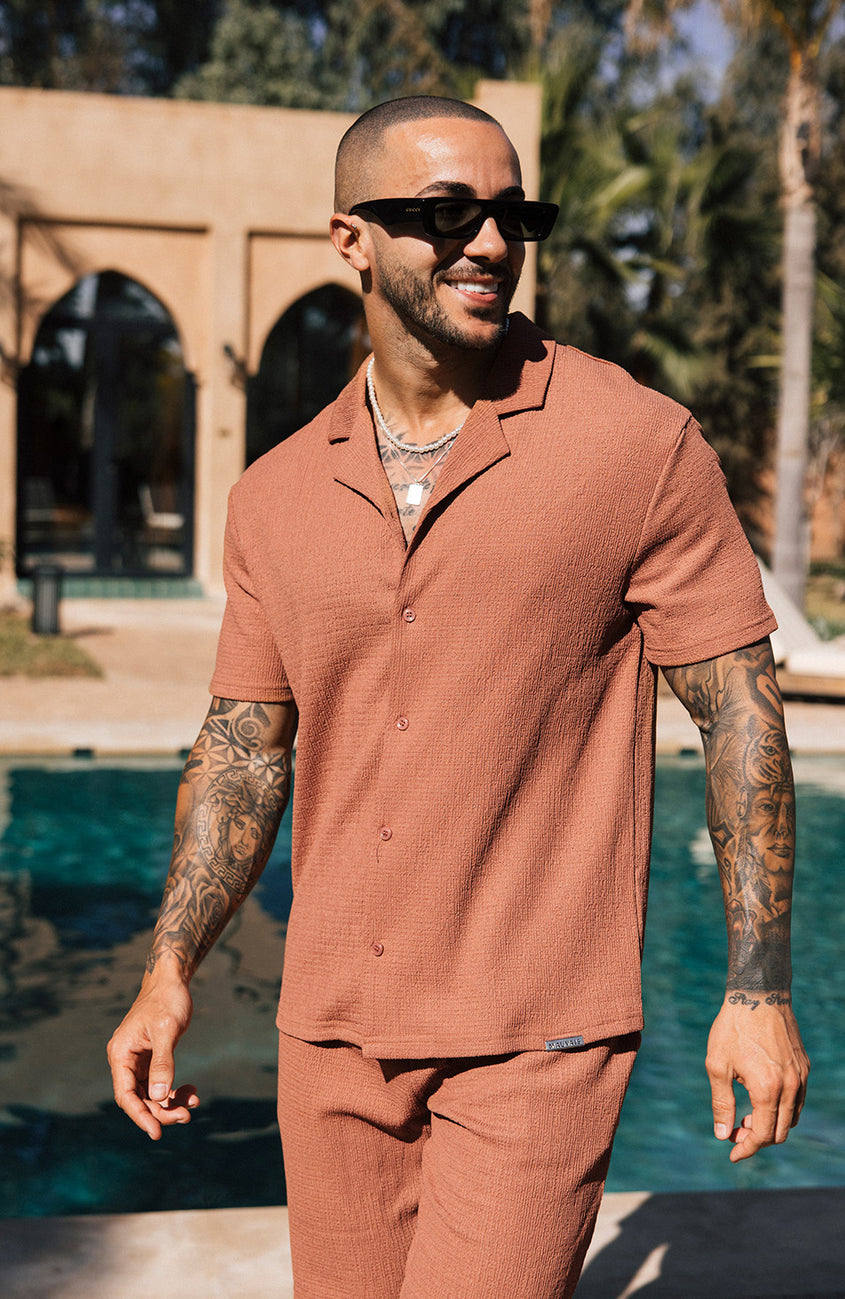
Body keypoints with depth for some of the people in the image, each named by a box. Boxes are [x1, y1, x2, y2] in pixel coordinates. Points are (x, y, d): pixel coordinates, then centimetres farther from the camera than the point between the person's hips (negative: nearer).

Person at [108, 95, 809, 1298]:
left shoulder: (642, 448, -8)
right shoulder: (276, 498, 4)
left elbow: (741, 713, -5)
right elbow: (243, 749, 10)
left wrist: (759, 987, -7)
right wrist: (171, 971, 2)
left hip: (537, 1040, -4)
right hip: (329, 1034, 5)